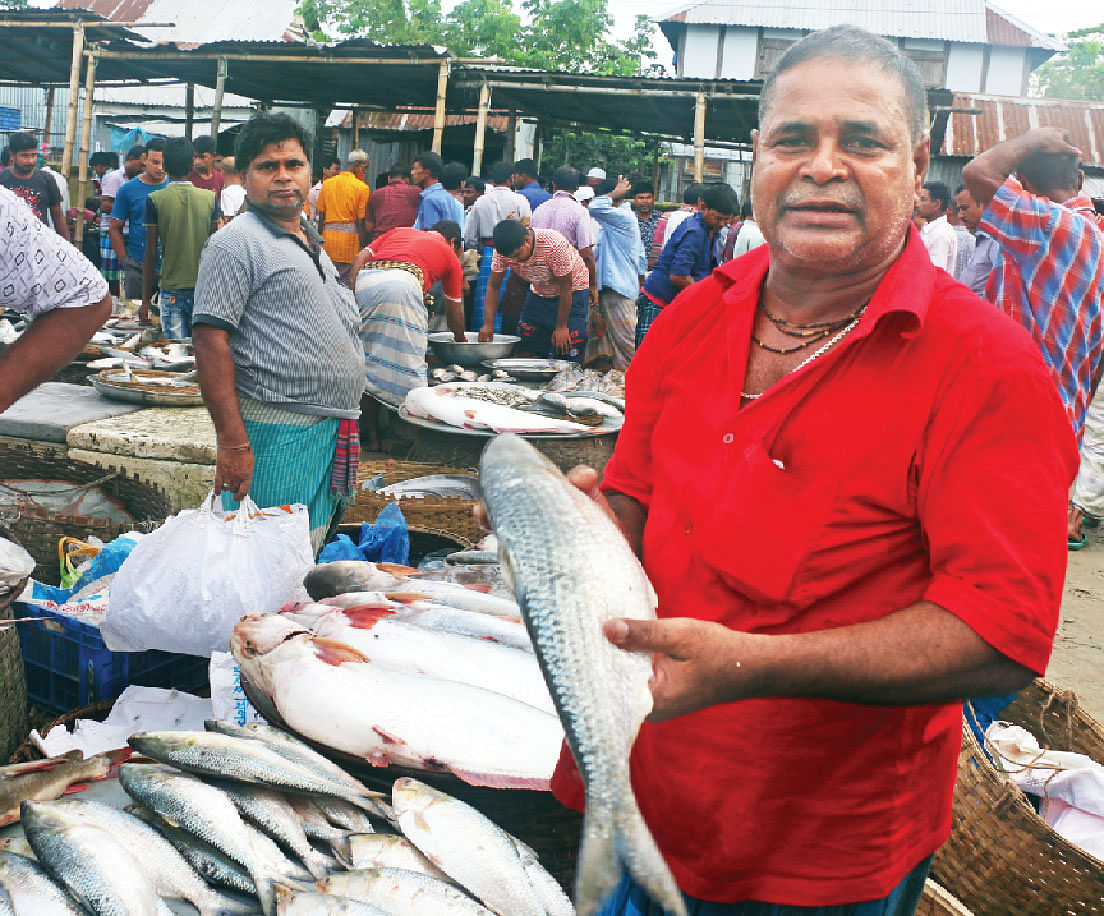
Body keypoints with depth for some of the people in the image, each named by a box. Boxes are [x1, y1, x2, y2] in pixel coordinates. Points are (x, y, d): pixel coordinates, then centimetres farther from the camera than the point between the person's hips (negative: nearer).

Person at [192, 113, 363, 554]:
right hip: (276, 434, -8)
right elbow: (210, 341, -17)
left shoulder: (309, 241, 18)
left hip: (329, 432, 9)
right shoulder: (236, 242, -9)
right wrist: (232, 443, -23)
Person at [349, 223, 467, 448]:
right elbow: (454, 310, 35)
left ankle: (373, 436, 18)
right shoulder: (449, 254, 28)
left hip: (363, 279, 4)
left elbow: (362, 257, 20)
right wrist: (461, 341, 51)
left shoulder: (398, 231, 36)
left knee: (367, 360, 12)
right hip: (402, 283, -4)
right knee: (408, 361, 2)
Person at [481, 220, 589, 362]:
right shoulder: (503, 251, -22)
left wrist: (561, 327, -20)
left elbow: (565, 287, -25)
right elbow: (493, 286, -12)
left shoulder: (555, 245, -36)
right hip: (538, 293, 5)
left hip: (572, 292, -5)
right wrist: (488, 324, -20)